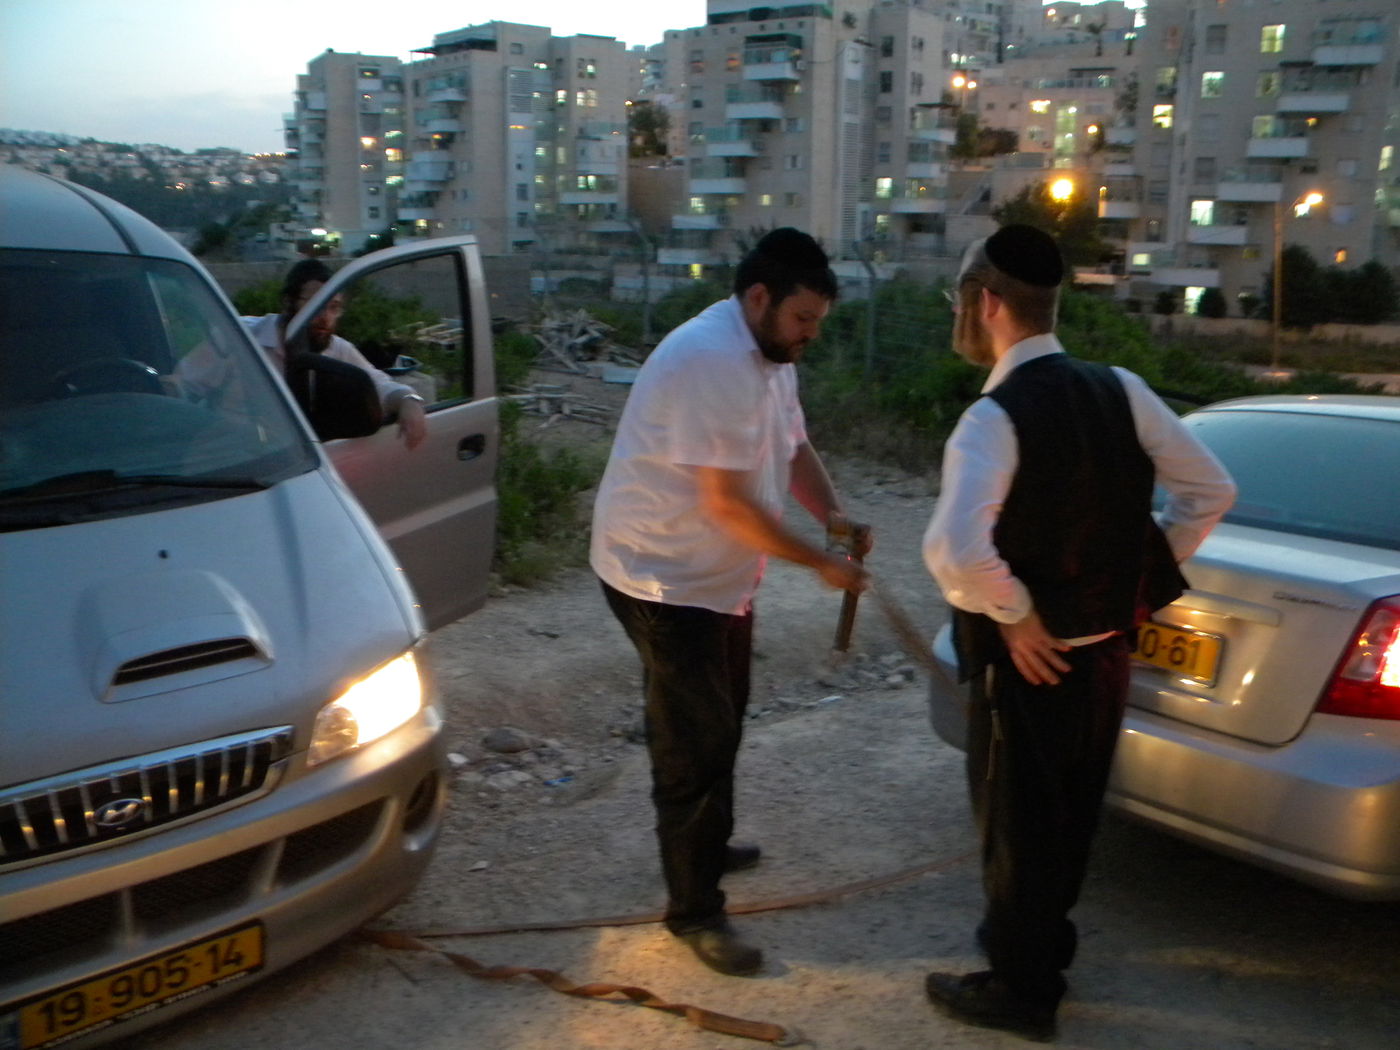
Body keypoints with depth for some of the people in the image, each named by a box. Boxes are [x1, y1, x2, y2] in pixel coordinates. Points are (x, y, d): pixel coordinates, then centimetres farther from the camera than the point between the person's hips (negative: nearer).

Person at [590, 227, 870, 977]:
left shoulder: (768, 356, 6)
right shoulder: (711, 361, -27)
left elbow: (792, 446, 14)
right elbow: (727, 502, -29)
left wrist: (832, 514, -5)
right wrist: (820, 562, -22)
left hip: (720, 576, 10)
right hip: (663, 578, -10)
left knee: (719, 726, 23)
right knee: (694, 744, -4)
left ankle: (707, 844, 44)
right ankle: (694, 911, 8)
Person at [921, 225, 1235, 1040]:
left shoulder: (994, 418, -23)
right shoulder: (1120, 389, -2)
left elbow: (956, 552, -37)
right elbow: (1211, 491, 3)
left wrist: (1015, 618, -21)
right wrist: (1148, 578, 7)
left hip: (1031, 660, -7)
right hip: (1106, 647, 7)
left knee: (1018, 819, 10)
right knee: (1071, 808, 23)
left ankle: (1022, 988, 27)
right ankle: (1041, 937, 43)